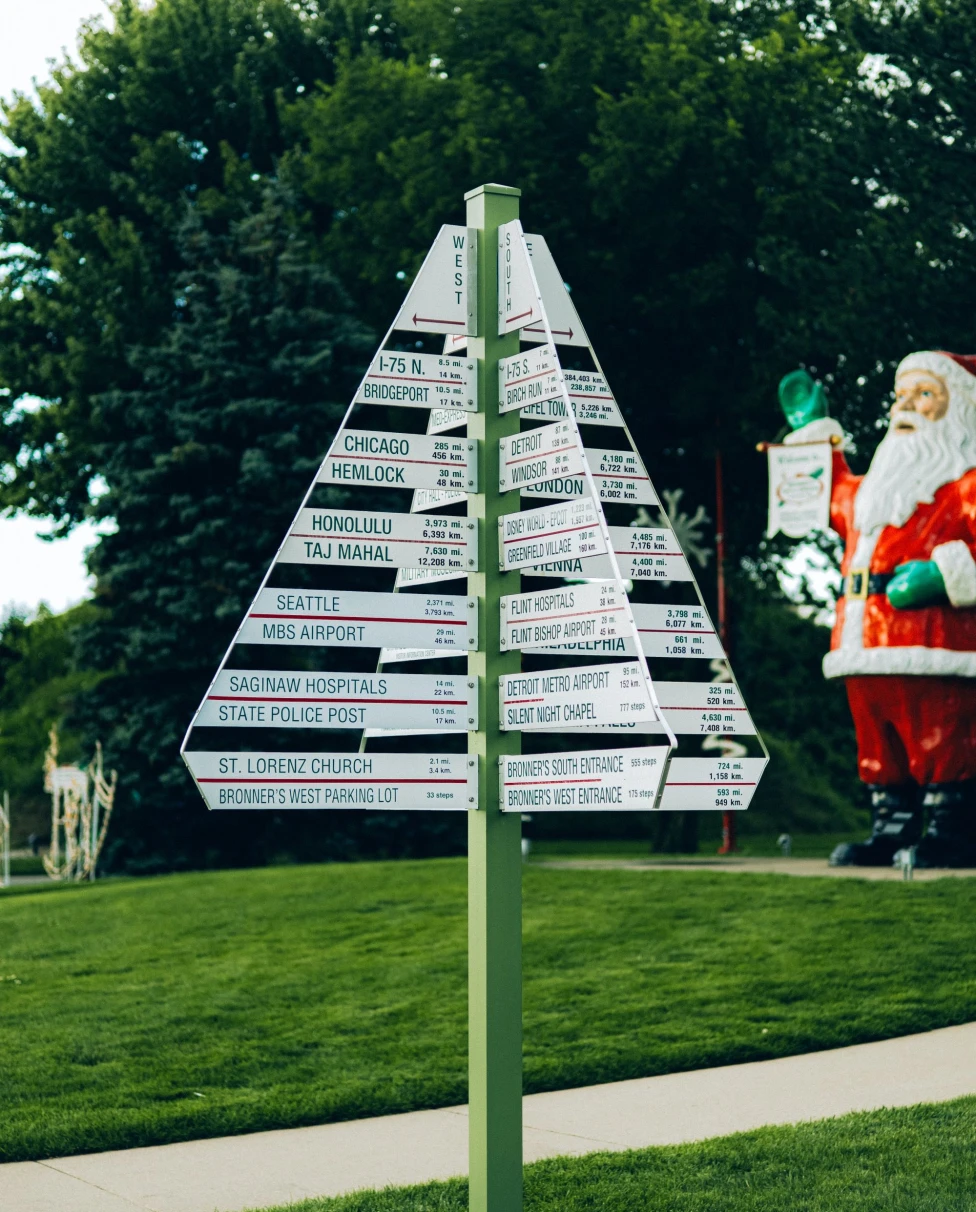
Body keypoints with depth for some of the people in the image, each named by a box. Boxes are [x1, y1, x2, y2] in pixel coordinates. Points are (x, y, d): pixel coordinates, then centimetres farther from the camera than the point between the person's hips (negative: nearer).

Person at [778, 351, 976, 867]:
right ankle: (891, 830, 17)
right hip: (867, 650, 8)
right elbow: (838, 500, 47)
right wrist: (814, 433, 45)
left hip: (934, 648, -8)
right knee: (880, 749, 10)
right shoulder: (877, 486, 25)